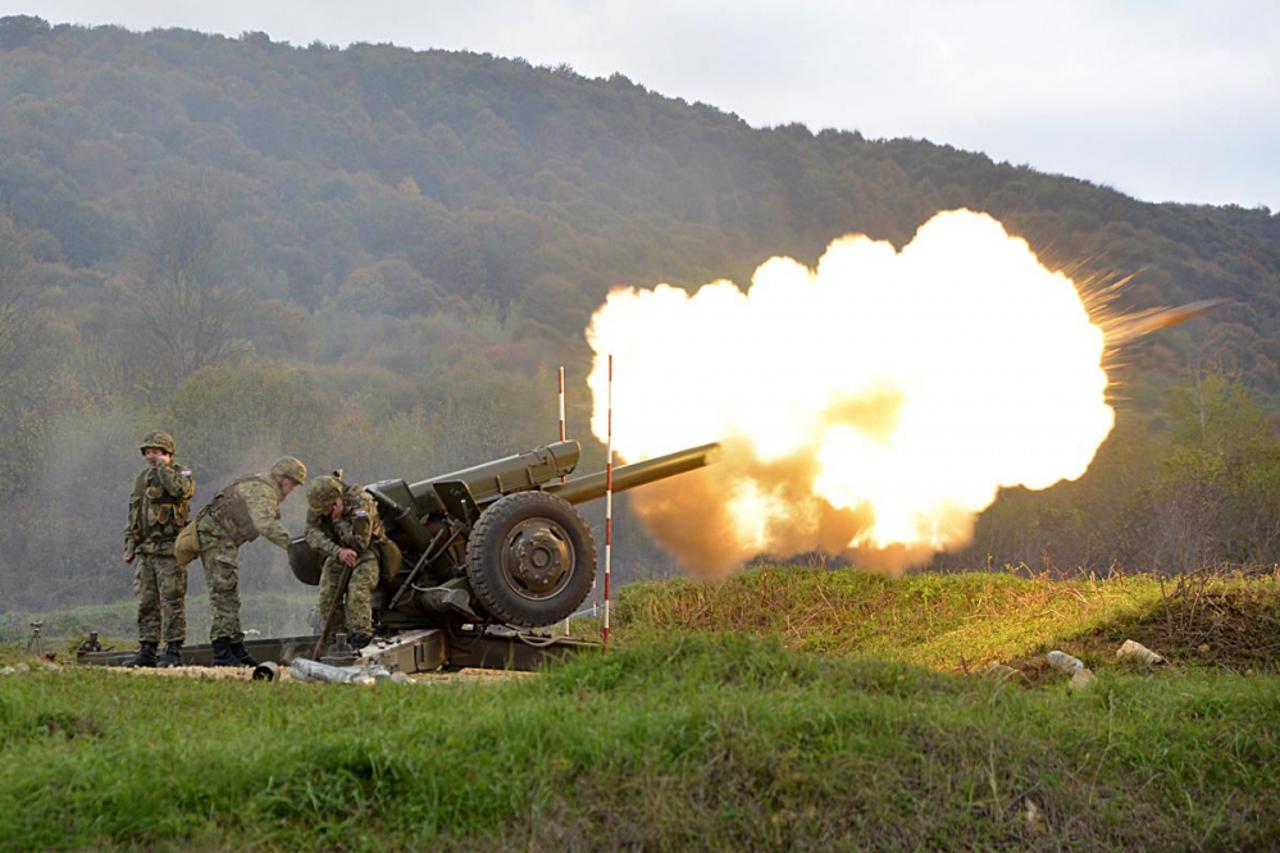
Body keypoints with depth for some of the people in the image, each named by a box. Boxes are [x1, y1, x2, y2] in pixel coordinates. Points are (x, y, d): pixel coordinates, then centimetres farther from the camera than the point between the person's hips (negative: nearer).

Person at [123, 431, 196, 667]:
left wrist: (163, 467, -14)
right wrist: (129, 546, 15)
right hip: (145, 550, 7)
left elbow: (183, 490, -27)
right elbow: (133, 517, 22)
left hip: (169, 550, -7)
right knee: (146, 603, 6)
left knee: (172, 602, -7)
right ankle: (147, 652, 9)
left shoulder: (181, 474, -1)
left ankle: (174, 652, -5)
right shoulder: (142, 479, 18)